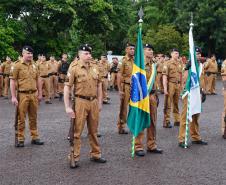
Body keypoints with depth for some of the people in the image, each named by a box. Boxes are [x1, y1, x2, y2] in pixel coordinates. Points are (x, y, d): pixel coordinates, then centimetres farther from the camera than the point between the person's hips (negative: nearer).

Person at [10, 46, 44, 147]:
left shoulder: (34, 65, 9)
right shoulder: (17, 65, -8)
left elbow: (38, 80, 15)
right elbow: (12, 82, -9)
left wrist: (40, 93, 12)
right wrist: (13, 97, -13)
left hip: (34, 95, 5)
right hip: (22, 95, -5)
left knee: (33, 118, 12)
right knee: (21, 118, 3)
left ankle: (35, 138, 22)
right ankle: (20, 139, 12)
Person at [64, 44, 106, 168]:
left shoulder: (95, 68, 7)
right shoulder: (74, 69, -9)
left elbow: (99, 85, 16)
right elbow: (67, 88, -10)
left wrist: (99, 102, 12)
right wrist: (67, 107, -14)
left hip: (93, 102, 5)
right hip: (81, 102, -5)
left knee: (93, 131, 16)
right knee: (77, 131, 1)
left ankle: (95, 155, 29)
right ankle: (74, 158, 11)